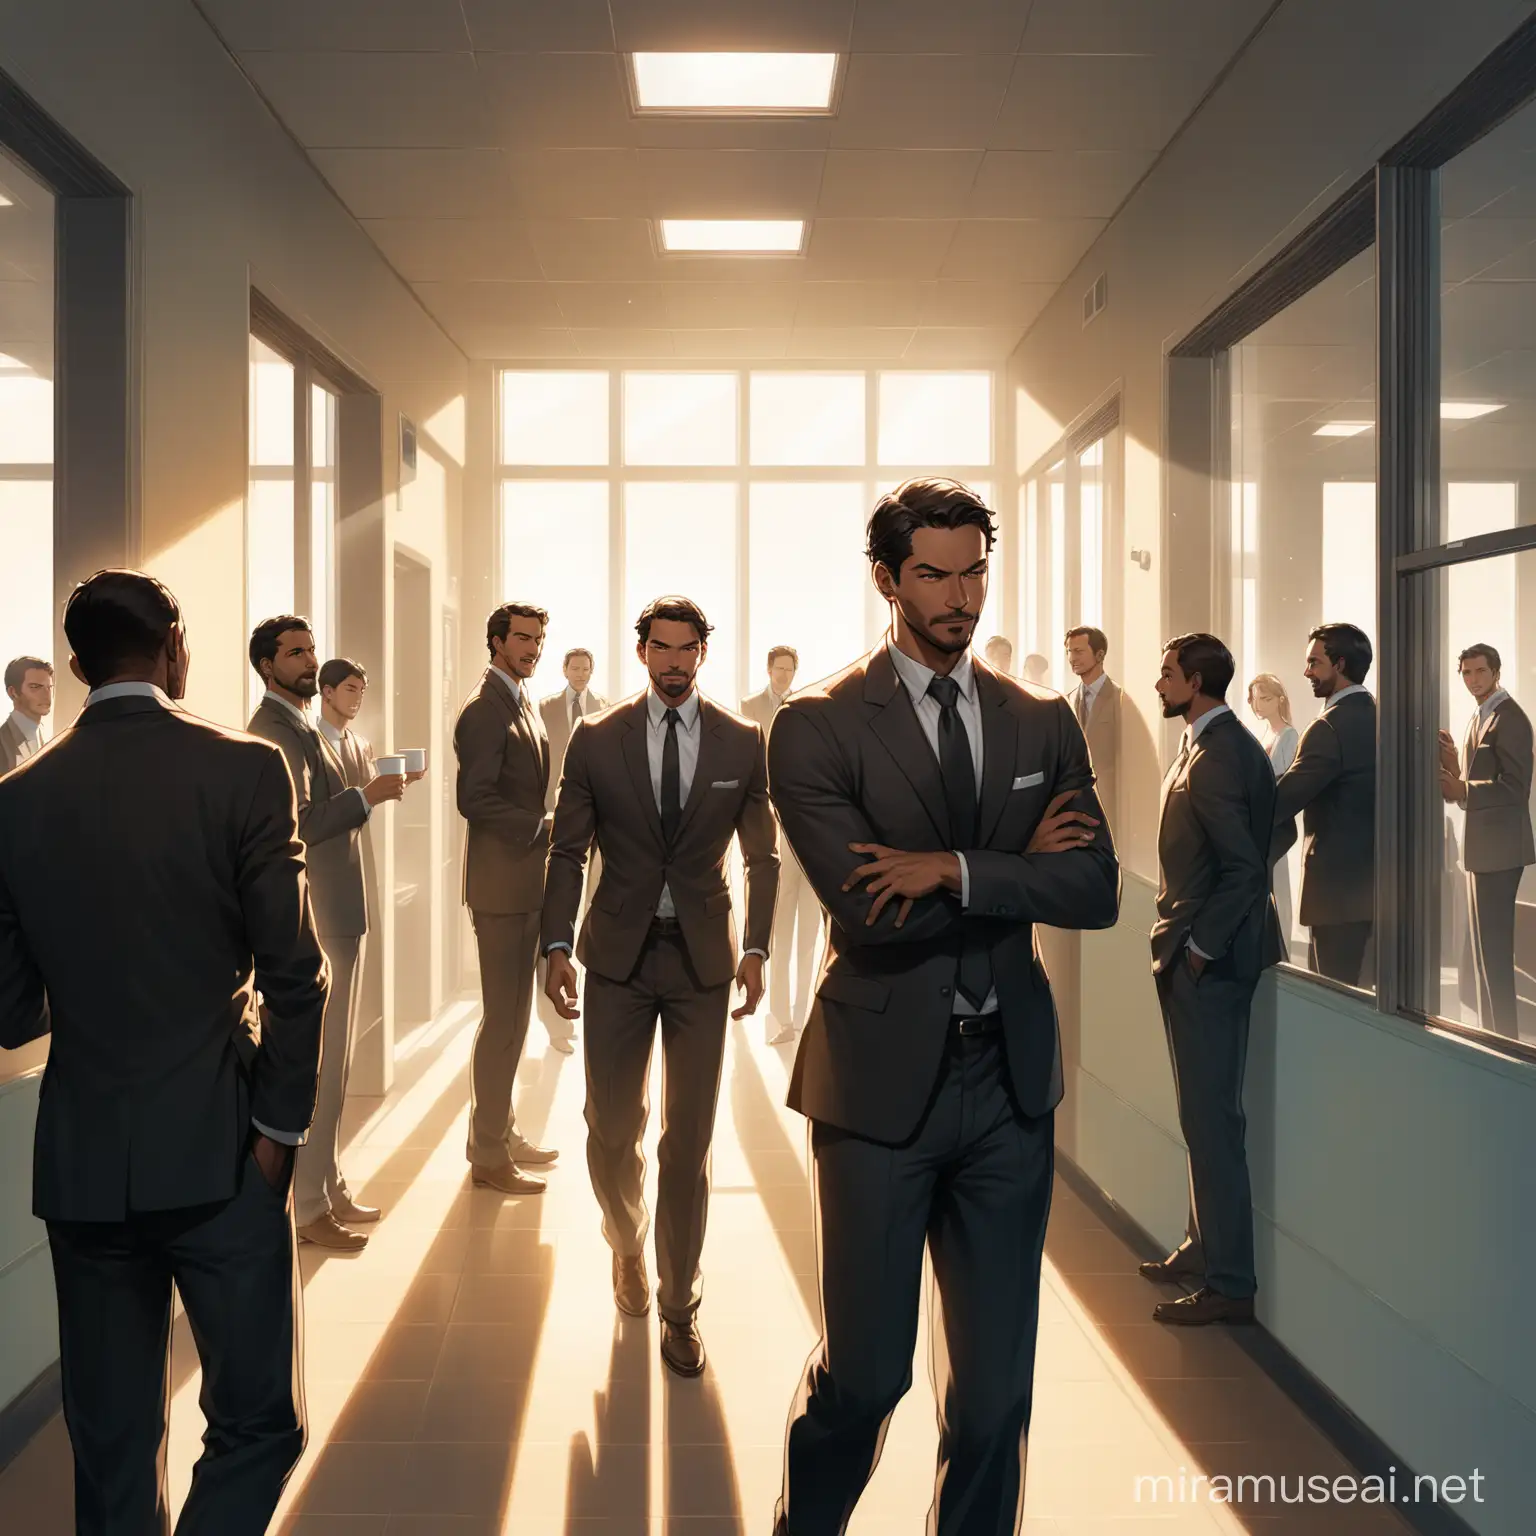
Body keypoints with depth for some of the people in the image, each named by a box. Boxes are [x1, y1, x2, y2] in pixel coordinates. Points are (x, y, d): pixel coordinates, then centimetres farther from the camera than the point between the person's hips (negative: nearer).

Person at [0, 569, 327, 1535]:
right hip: (217, 1149, -4)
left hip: (83, 1158, 4)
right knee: (259, 1423, 8)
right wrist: (280, 1128, -1)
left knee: (113, 1444, 16)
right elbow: (295, 976, -11)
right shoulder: (246, 770, -8)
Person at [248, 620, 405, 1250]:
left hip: (338, 917, 10)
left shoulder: (304, 727, 16)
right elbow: (297, 824, -24)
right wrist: (367, 797, -19)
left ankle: (330, 1188, 27)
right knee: (317, 1068, -3)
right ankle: (310, 1209, 8)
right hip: (312, 921, -10)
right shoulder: (272, 731, -15)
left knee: (330, 1064, 16)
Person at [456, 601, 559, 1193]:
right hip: (500, 883, -9)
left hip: (528, 882, 9)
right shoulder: (485, 708, -13)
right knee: (503, 1017, -3)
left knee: (514, 1013, 16)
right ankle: (488, 1154, 8)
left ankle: (502, 1133, 28)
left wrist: (549, 829, 8)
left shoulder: (525, 704, 16)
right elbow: (475, 799, -21)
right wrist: (544, 828, -20)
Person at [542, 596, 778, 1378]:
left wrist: (756, 950, -3)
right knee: (611, 1129, 5)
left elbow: (762, 856, 5)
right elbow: (567, 852, 2)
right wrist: (556, 945, -7)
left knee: (689, 1139, 4)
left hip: (703, 958, 0)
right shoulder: (595, 739, 0)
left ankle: (678, 1306, 20)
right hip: (618, 955, 0)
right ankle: (628, 1243, 37)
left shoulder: (743, 741, 0)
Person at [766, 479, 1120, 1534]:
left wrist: (957, 870, -18)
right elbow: (869, 912, -17)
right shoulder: (819, 726, -6)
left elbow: (1097, 893, -5)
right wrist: (1021, 869, -8)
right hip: (883, 1080, -3)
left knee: (998, 1378, 13)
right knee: (867, 1369, 7)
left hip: (1010, 1079, 4)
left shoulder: (1042, 722, 7)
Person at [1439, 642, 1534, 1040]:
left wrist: (1462, 791, -31)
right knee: (1484, 950, 16)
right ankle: (1490, 1032, 24)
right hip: (1481, 847, 10)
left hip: (1499, 847, -10)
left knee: (1495, 952, -8)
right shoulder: (1479, 717, 15)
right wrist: (1453, 765, 0)